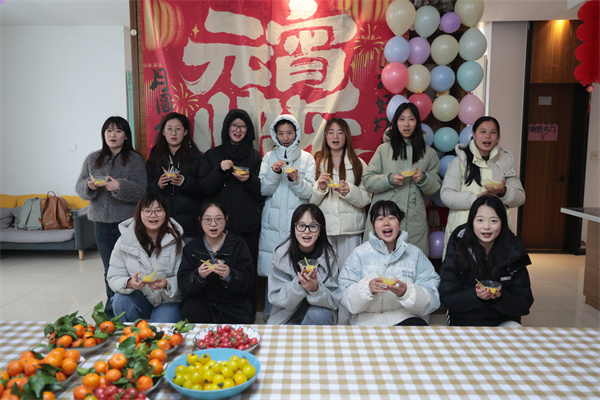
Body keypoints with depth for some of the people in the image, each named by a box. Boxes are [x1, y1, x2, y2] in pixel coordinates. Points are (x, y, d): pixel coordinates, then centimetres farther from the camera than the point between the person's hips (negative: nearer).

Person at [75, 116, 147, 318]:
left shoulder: (135, 159, -1)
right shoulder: (93, 159, 12)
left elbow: (142, 191, -8)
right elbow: (79, 187, 11)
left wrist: (119, 186, -23)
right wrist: (89, 186, -11)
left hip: (128, 221, -4)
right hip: (102, 222, 4)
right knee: (110, 270, 11)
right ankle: (111, 311, 22)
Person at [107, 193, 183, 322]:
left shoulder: (175, 241, -7)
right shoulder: (124, 241, -4)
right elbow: (113, 278, -5)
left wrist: (167, 284, -29)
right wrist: (129, 283, -27)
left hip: (168, 301, -2)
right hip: (139, 300, 2)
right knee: (121, 299, -28)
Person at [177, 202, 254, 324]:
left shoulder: (238, 244, 0)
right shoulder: (191, 247, 5)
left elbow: (248, 282, -6)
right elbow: (183, 285, -2)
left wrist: (229, 275, -27)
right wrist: (198, 276, -24)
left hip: (233, 303, -1)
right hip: (200, 301, 2)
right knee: (190, 313, -28)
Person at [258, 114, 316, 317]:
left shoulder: (306, 158, 8)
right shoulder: (269, 157, 11)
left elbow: (309, 193, 1)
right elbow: (263, 190, 3)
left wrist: (296, 180, -18)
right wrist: (273, 173, -13)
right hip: (272, 222, 1)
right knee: (272, 270, -1)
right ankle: (270, 315, 14)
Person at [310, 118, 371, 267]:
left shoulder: (358, 164, 10)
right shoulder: (317, 162, 9)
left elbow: (366, 199, 4)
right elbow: (310, 201, 6)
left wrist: (349, 191, -13)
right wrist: (319, 187, -12)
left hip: (351, 228, 0)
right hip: (323, 227, 0)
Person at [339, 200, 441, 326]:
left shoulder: (415, 253, 10)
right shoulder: (360, 253, 7)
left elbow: (432, 299, 0)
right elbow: (345, 297, -1)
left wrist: (407, 292, -19)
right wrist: (367, 288, -20)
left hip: (407, 317, 2)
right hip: (368, 318, -1)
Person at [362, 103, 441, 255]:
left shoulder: (429, 153, 14)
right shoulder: (384, 149, 10)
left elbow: (435, 187, 13)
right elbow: (367, 180, 4)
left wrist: (424, 179, -7)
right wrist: (389, 180, -12)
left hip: (414, 220, 1)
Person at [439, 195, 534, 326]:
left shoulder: (514, 254, -4)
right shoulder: (457, 249, -9)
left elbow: (524, 304, -3)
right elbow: (447, 298, -9)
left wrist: (501, 297, -24)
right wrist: (475, 295, -27)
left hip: (504, 321, 3)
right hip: (465, 320, -2)